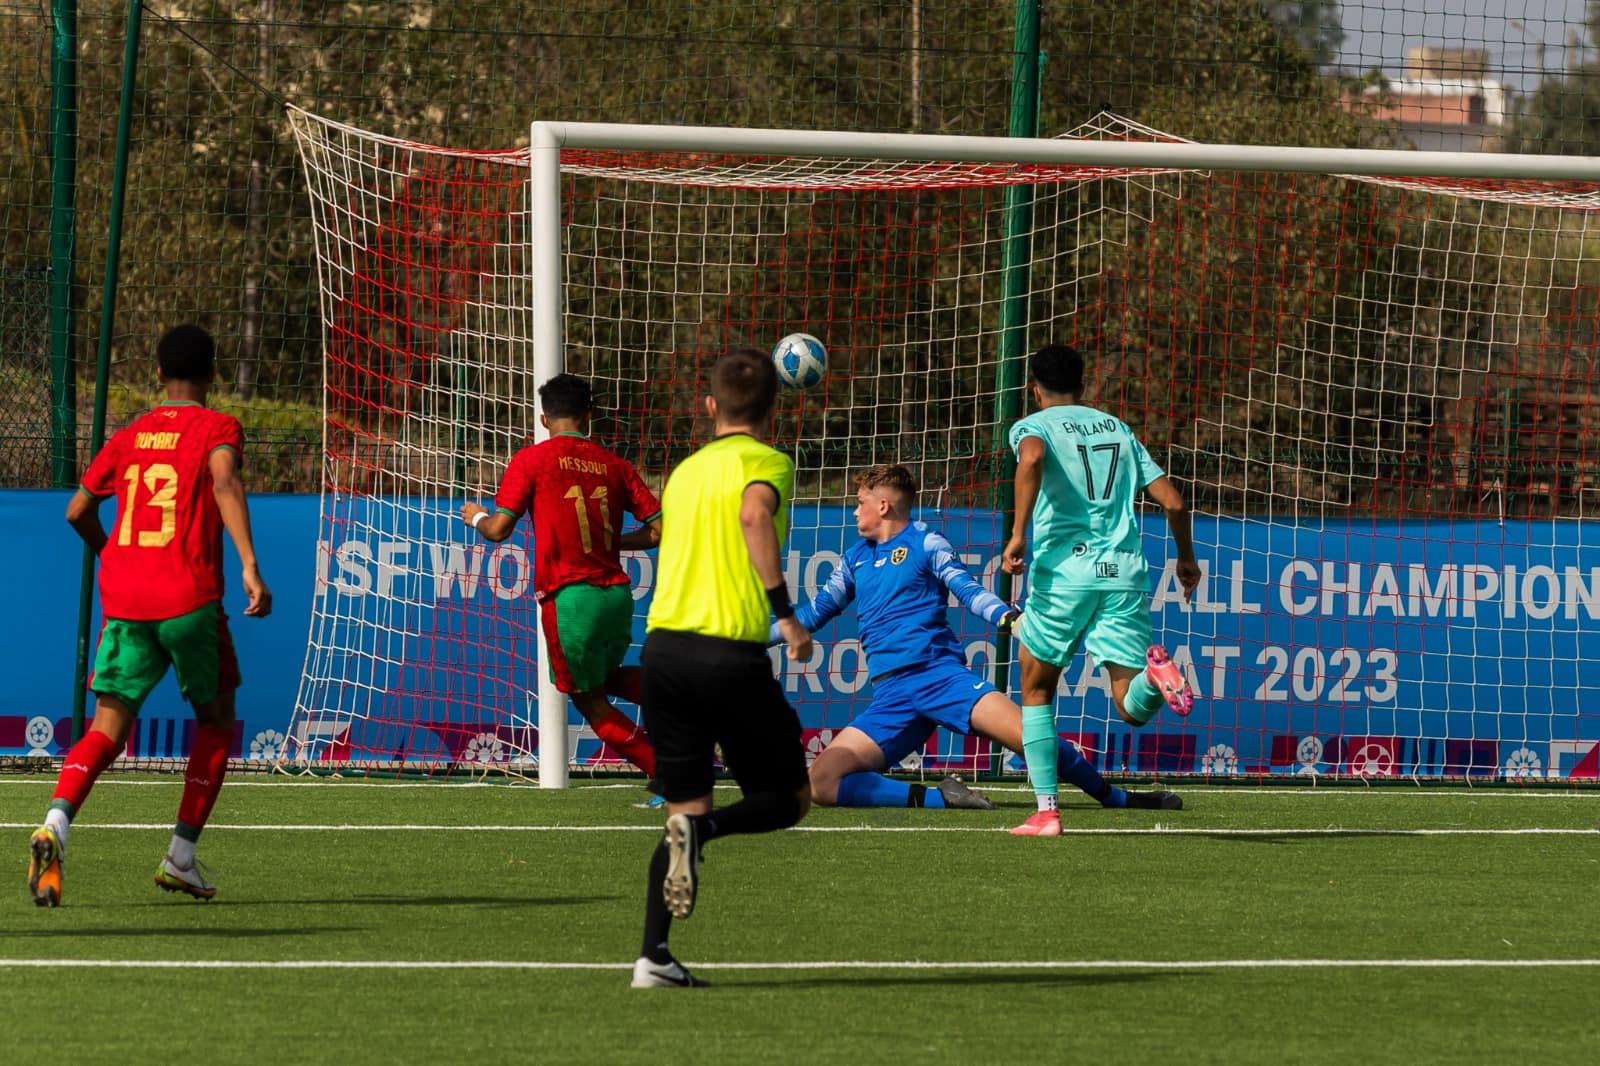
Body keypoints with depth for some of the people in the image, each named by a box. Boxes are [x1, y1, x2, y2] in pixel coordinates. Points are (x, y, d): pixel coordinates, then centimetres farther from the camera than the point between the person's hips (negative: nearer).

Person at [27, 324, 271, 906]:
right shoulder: (218, 428, 2)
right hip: (189, 598, -4)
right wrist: (250, 566, -26)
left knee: (108, 726, -1)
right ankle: (182, 855, 12)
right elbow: (224, 482, -18)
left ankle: (56, 825, -29)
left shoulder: (128, 437, 16)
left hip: (123, 598, 4)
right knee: (216, 717, 17)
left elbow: (78, 511, 18)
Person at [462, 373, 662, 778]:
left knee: (591, 703, 9)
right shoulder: (614, 465, 9)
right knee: (605, 679, 29)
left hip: (570, 597, -5)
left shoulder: (530, 461, -3)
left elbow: (498, 529, -6)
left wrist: (475, 517, 17)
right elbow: (660, 529, 5)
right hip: (617, 593, 5)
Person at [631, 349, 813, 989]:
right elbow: (755, 515, -22)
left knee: (686, 807, 12)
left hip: (663, 648, 6)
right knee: (788, 798, 11)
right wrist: (786, 613, -24)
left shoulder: (685, 471, 19)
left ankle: (653, 955, -2)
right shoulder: (765, 463, -1)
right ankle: (700, 830, -20)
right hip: (732, 653, -6)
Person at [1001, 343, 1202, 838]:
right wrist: (1187, 558, 31)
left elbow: (1032, 458, -20)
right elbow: (1173, 502, 15)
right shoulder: (1117, 429, 20)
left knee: (1037, 691, 18)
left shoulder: (1034, 426, 7)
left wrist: (1018, 533, -20)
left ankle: (1046, 811, 9)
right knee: (1134, 710, 0)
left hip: (1064, 571, -3)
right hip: (1125, 572, 3)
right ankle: (1154, 672, -35)